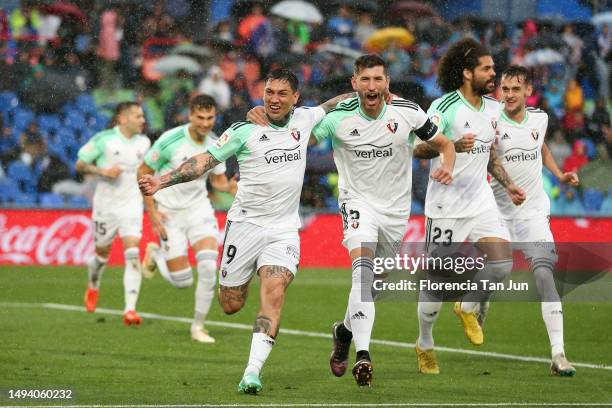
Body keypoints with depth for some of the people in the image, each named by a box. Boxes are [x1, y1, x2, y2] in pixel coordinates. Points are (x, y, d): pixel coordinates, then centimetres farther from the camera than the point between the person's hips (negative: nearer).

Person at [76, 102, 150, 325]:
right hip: (106, 205, -2)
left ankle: (130, 309, -19)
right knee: (102, 253, 13)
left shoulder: (143, 142, 4)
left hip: (131, 205, 2)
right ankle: (93, 287, 47)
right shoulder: (104, 139, -10)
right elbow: (80, 164, -4)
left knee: (133, 254, -15)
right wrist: (103, 171, -17)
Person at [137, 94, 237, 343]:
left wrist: (230, 186, -15)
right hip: (169, 212, -3)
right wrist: (152, 212, -13)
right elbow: (143, 173, -8)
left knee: (209, 266, -19)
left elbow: (217, 180, 9)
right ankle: (154, 254, 30)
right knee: (182, 281, -4)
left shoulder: (216, 145, -5)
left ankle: (198, 326, -2)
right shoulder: (170, 140, -18)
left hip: (199, 208, 3)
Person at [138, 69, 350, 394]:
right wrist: (161, 182, -18)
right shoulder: (246, 130, -5)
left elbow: (331, 105, 27)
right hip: (245, 224, -1)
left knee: (274, 296, -19)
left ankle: (252, 373, -22)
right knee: (230, 305, 4)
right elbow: (206, 160, -9)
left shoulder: (304, 119, 6)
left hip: (283, 230, 1)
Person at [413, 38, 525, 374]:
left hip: (481, 202, 5)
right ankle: (425, 346, 21)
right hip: (445, 205, -5)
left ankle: (469, 308, 16)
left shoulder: (492, 109, 10)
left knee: (502, 264, -14)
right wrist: (453, 145, -38)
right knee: (437, 279, 0)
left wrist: (508, 185, 14)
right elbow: (419, 148, -22)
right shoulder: (444, 107, -13)